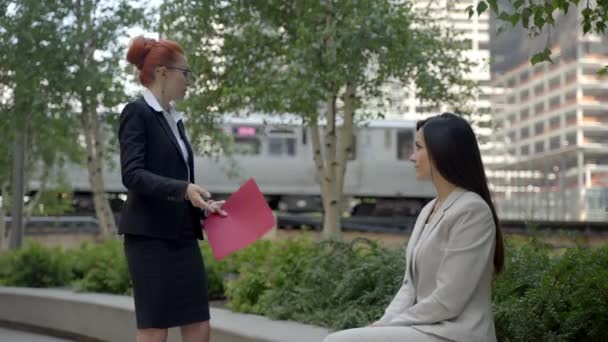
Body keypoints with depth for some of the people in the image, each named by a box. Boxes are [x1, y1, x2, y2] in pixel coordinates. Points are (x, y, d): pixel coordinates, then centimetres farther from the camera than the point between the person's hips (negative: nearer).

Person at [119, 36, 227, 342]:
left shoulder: (174, 119, 18)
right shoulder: (137, 113, -7)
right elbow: (132, 174, -17)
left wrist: (204, 204, 7)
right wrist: (183, 189, -27)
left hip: (182, 236, 8)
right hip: (150, 236, -8)